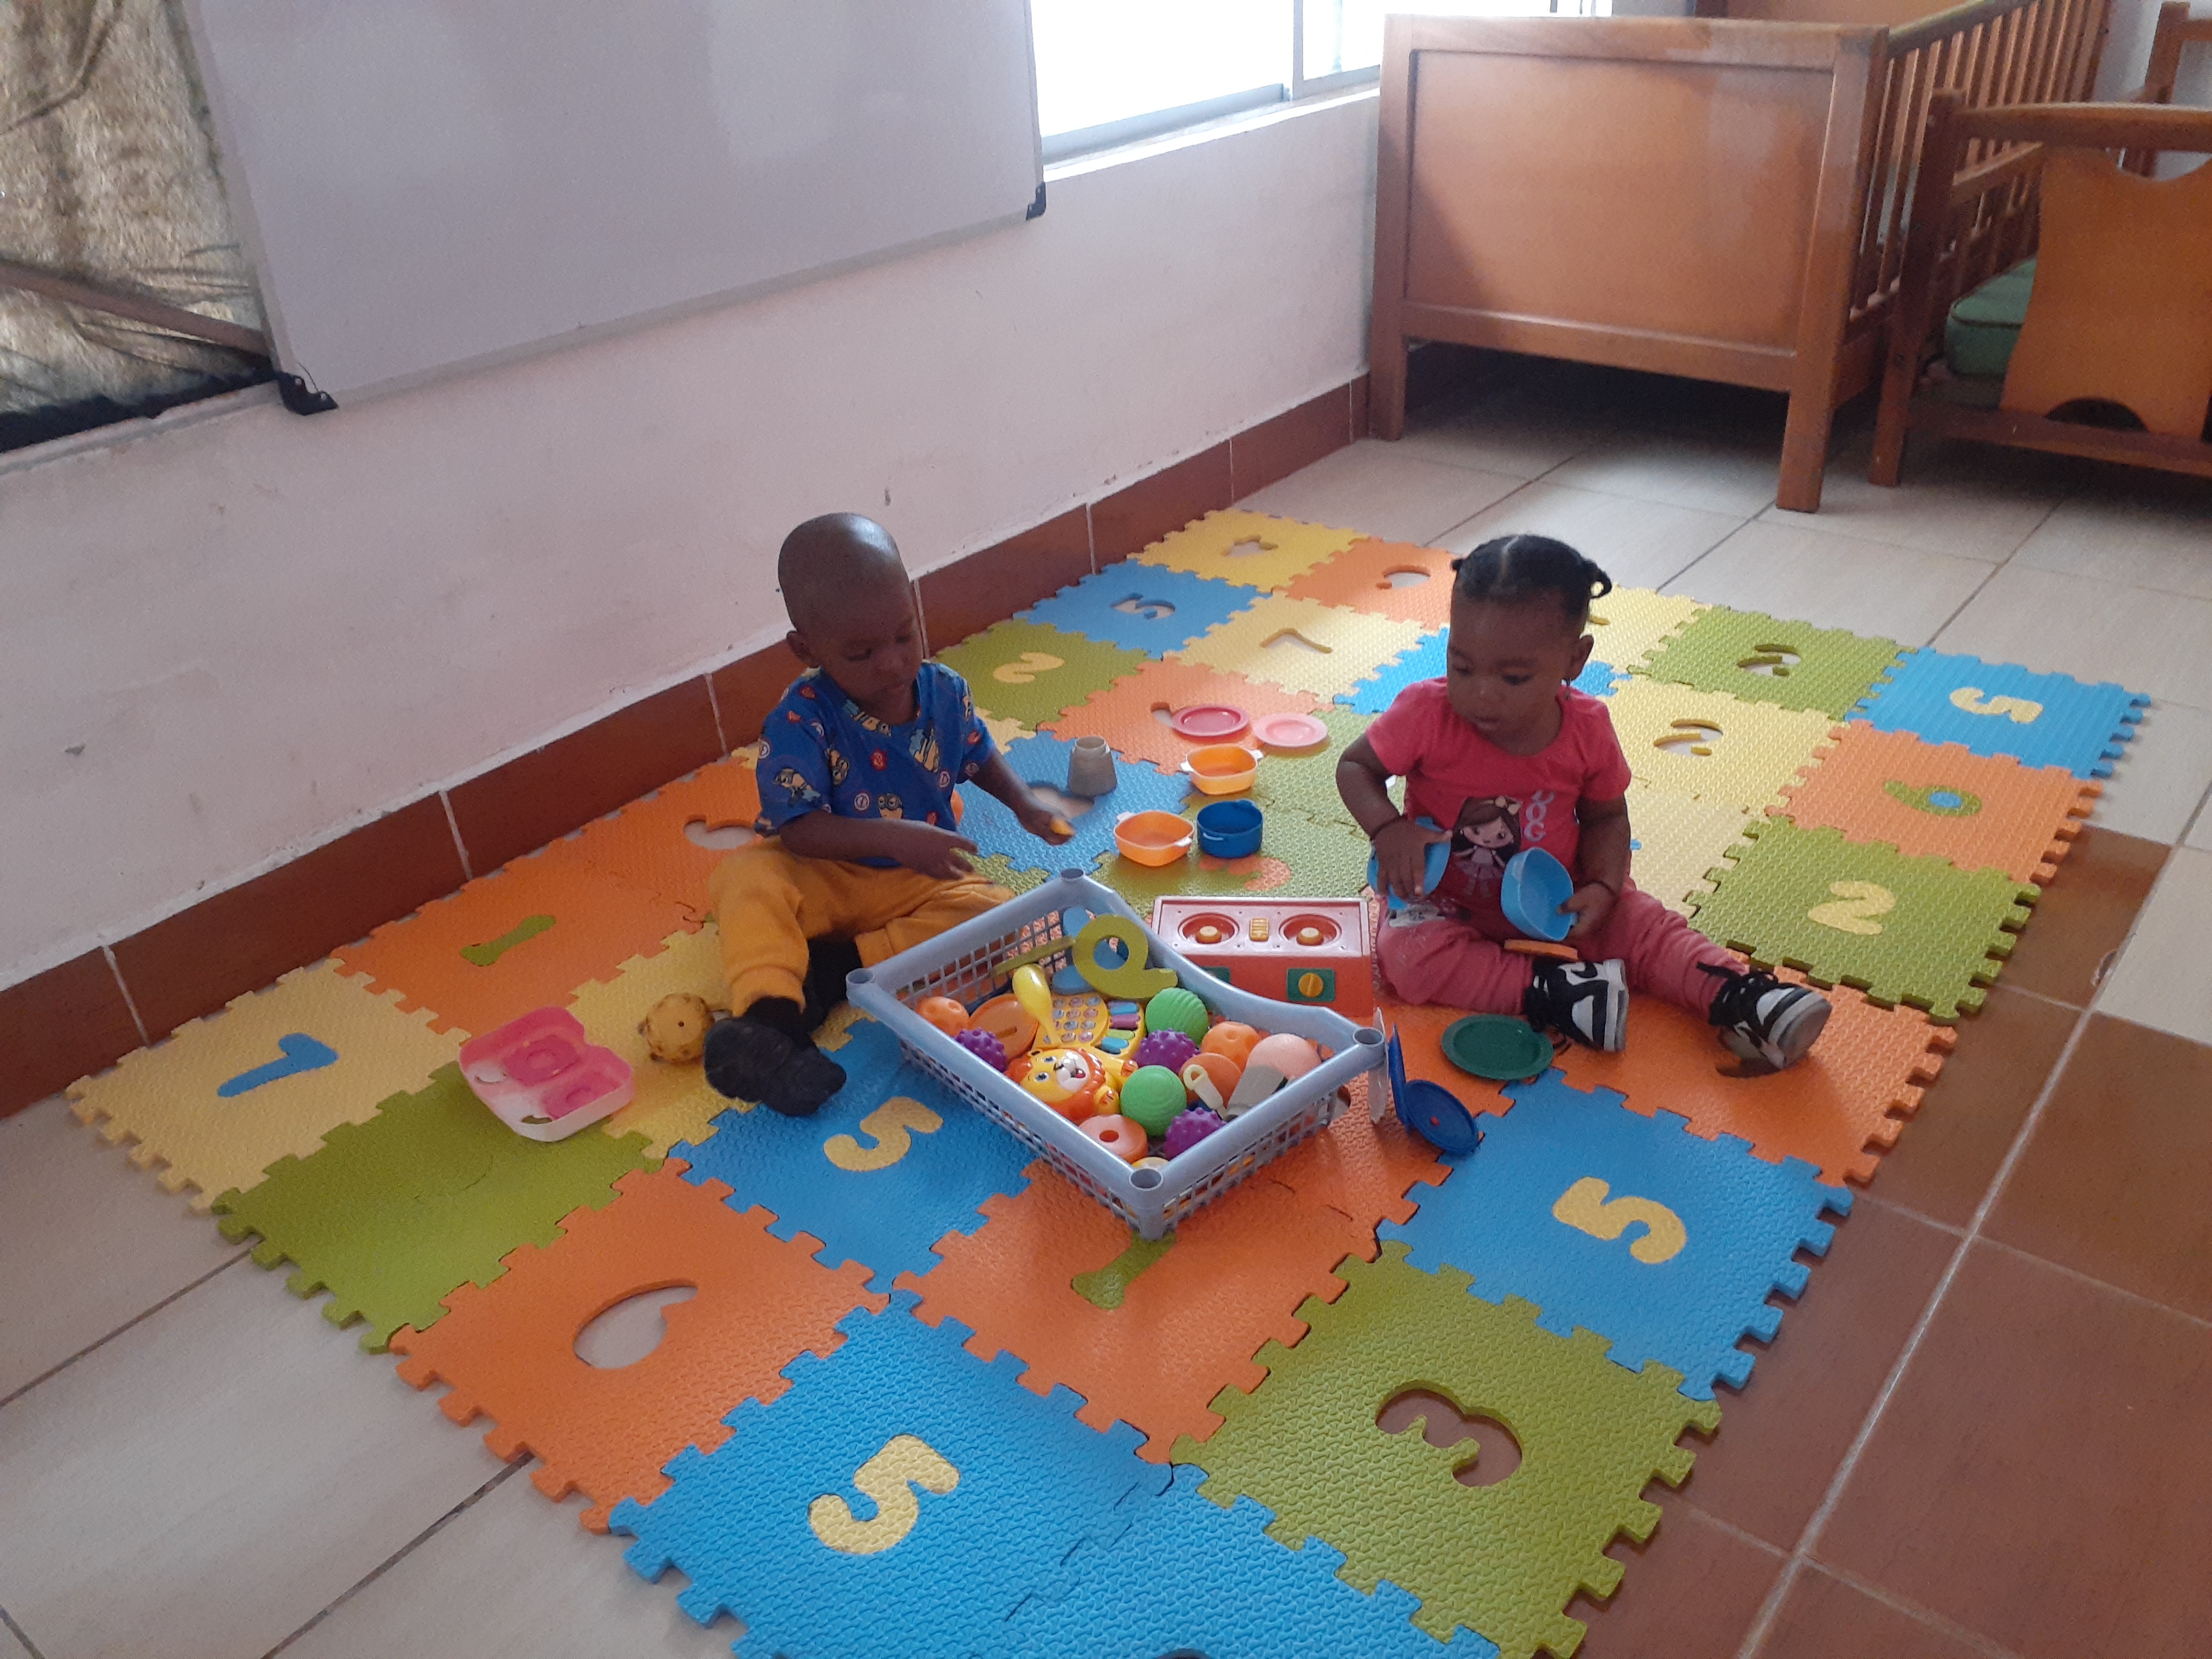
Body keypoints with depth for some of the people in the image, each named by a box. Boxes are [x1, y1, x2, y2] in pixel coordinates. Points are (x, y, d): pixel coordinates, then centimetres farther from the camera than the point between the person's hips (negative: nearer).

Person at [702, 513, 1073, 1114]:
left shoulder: (946, 691, -5)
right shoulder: (801, 721, -19)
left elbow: (979, 755, 16)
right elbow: (797, 829, -27)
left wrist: (1025, 804, 0)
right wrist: (894, 838, -39)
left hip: (918, 883, 3)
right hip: (822, 880, -3)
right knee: (744, 877, -32)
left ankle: (828, 970, -23)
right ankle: (770, 1016, -47)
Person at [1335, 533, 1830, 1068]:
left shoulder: (1586, 729, -11)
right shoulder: (1427, 714, -20)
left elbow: (1606, 816, 4)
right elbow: (1356, 767, -7)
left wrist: (1603, 888, -16)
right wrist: (1387, 828, -28)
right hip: (1450, 906, -2)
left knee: (1648, 924, -14)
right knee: (1407, 955, -32)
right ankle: (1555, 993, -32)